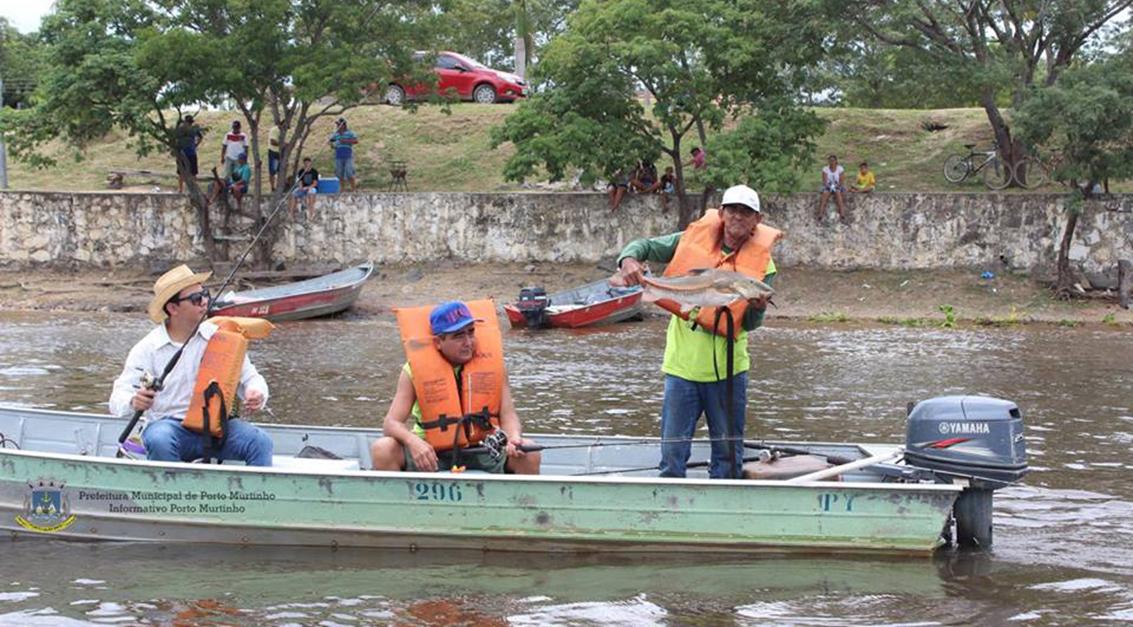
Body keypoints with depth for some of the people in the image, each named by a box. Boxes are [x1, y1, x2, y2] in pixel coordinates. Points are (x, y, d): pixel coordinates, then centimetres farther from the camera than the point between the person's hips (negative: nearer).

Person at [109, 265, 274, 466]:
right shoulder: (147, 349, -2)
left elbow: (249, 377, 11)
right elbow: (118, 399, -6)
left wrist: (255, 394, -15)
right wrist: (134, 402, -32)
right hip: (169, 425, -2)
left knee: (260, 441, -25)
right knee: (159, 440, -37)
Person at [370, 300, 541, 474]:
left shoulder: (492, 362, -3)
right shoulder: (416, 369, -8)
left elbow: (507, 414, -3)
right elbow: (391, 423, -12)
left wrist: (514, 438, -28)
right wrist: (413, 441, -35)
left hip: (483, 450, 1)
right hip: (432, 453, -1)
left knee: (529, 455, -23)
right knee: (383, 450, -26)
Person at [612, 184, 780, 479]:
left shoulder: (761, 263, -3)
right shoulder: (694, 239, -1)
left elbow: (749, 324, -4)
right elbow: (644, 246, 3)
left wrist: (757, 308, -26)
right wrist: (629, 260, -19)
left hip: (727, 368, 0)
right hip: (682, 364, 0)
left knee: (728, 449, 10)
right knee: (673, 449, 4)